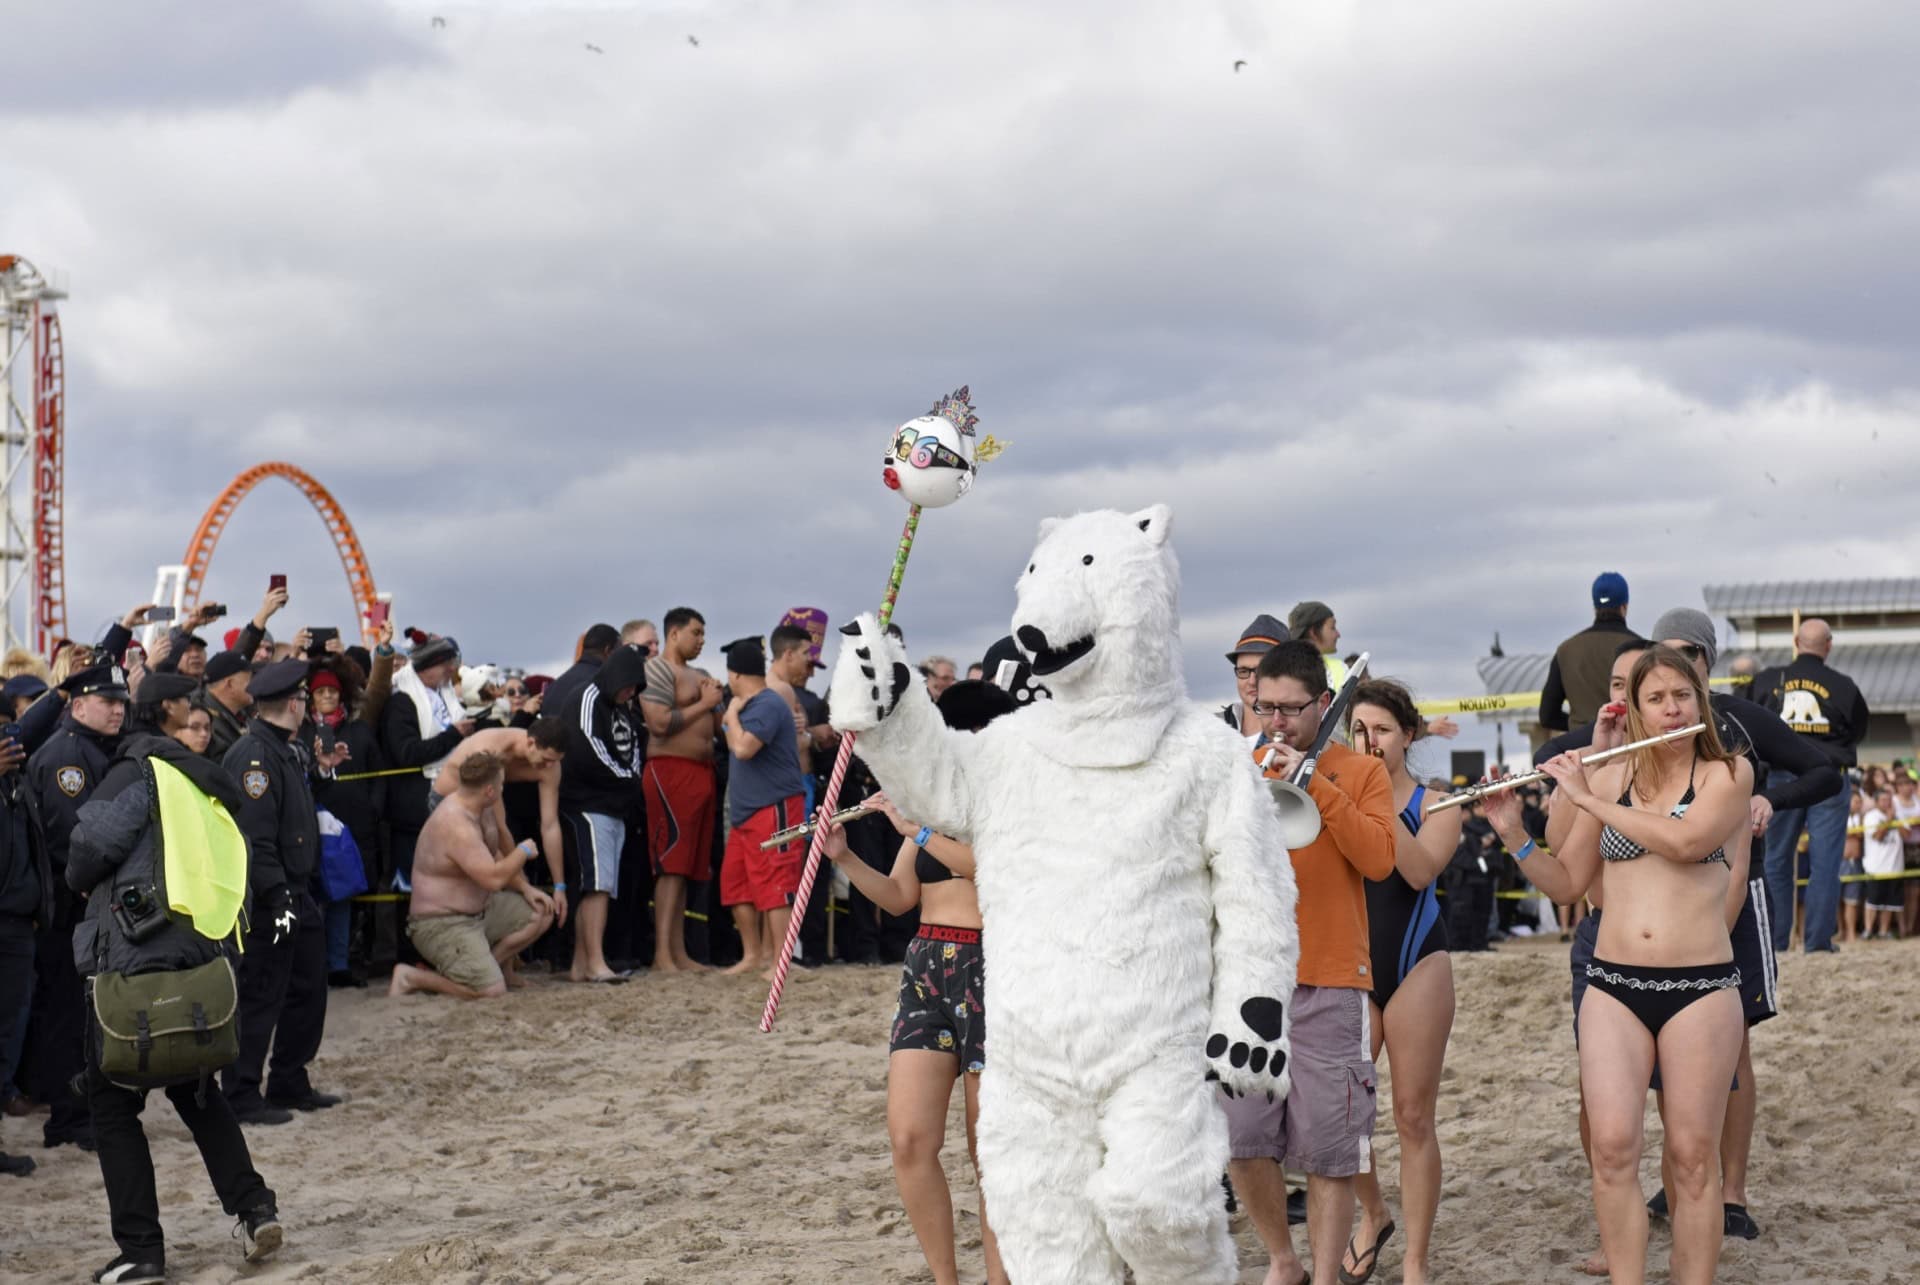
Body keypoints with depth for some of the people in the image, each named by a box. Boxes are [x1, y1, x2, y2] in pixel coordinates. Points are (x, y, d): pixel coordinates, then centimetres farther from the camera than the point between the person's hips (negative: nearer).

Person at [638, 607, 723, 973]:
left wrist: (718, 702, 8)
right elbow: (660, 724, -18)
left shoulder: (698, 675, 22)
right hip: (671, 770, -9)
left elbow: (714, 726, 27)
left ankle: (679, 952, 10)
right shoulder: (658, 670, -5)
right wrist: (704, 704, -8)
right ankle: (663, 953, -15)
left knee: (687, 866, 8)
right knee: (672, 863, -13)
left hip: (702, 772, 9)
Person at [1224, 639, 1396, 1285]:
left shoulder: (1361, 772, 5)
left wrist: (1314, 784, -15)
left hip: (1330, 986, -2)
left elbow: (1379, 858, -11)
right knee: (1244, 1142, -1)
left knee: (1330, 1155, -2)